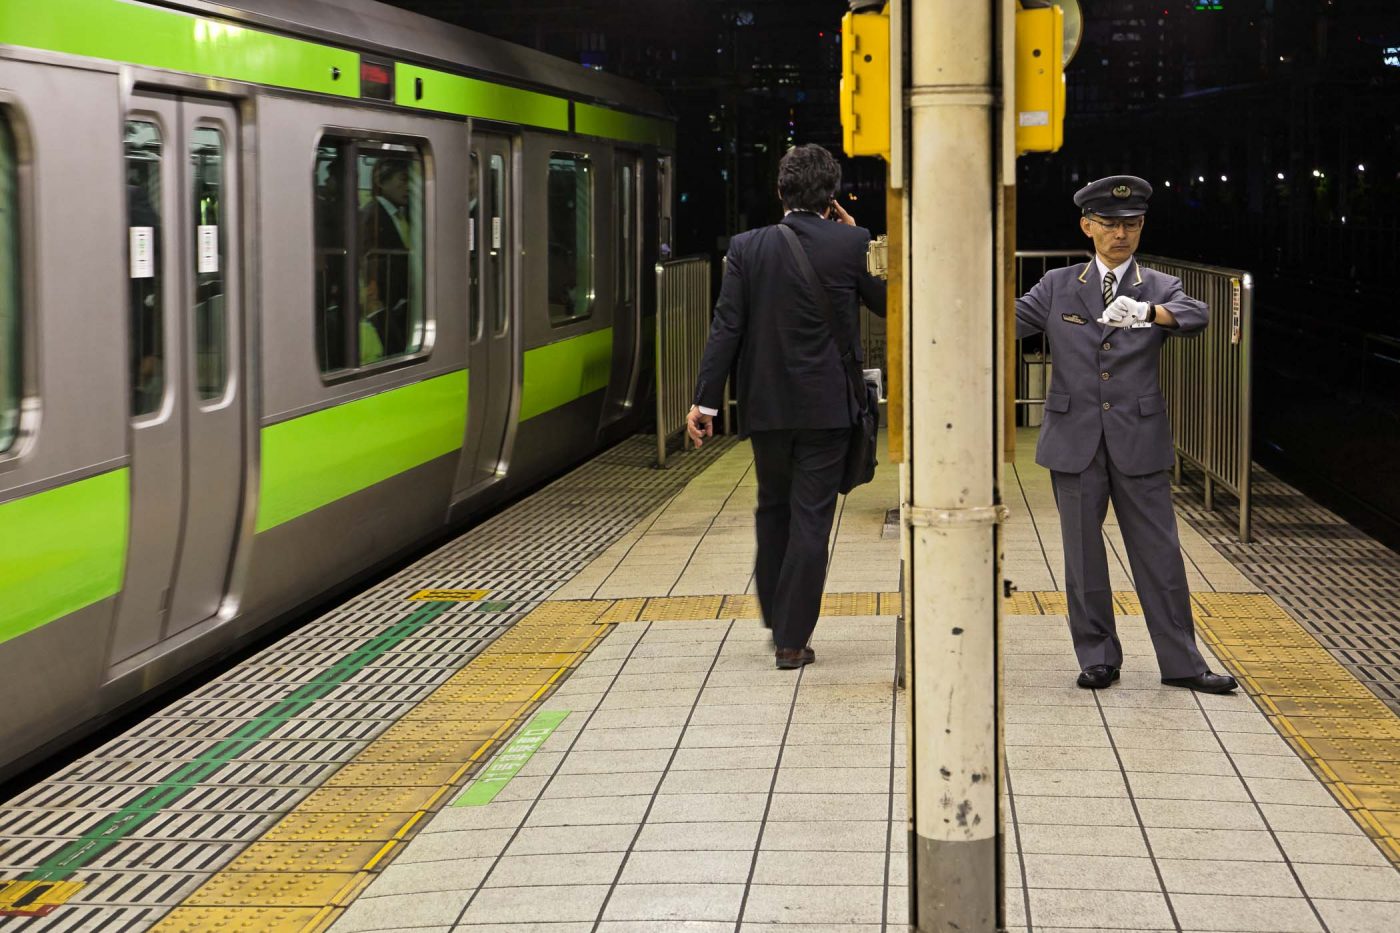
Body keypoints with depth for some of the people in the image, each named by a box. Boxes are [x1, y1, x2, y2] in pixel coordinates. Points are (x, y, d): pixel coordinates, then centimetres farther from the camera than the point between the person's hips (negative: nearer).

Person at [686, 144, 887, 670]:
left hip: (766, 406, 2)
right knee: (811, 519, 3)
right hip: (826, 406, -2)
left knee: (773, 509, 21)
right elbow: (888, 304, 6)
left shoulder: (747, 248, -4)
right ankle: (792, 640, 4)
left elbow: (726, 327, -7)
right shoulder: (852, 245, -8)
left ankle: (776, 618, 31)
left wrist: (706, 401, -5)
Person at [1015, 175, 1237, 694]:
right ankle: (1097, 657, 18)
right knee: (1083, 553, 6)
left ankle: (1180, 662, 9)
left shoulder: (1159, 289, 4)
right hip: (1075, 440, 1)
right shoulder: (1059, 287, 8)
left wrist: (1147, 313, -37)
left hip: (1139, 441, -1)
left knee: (1158, 552, 1)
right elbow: (1009, 320, -1)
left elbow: (1195, 315, -17)